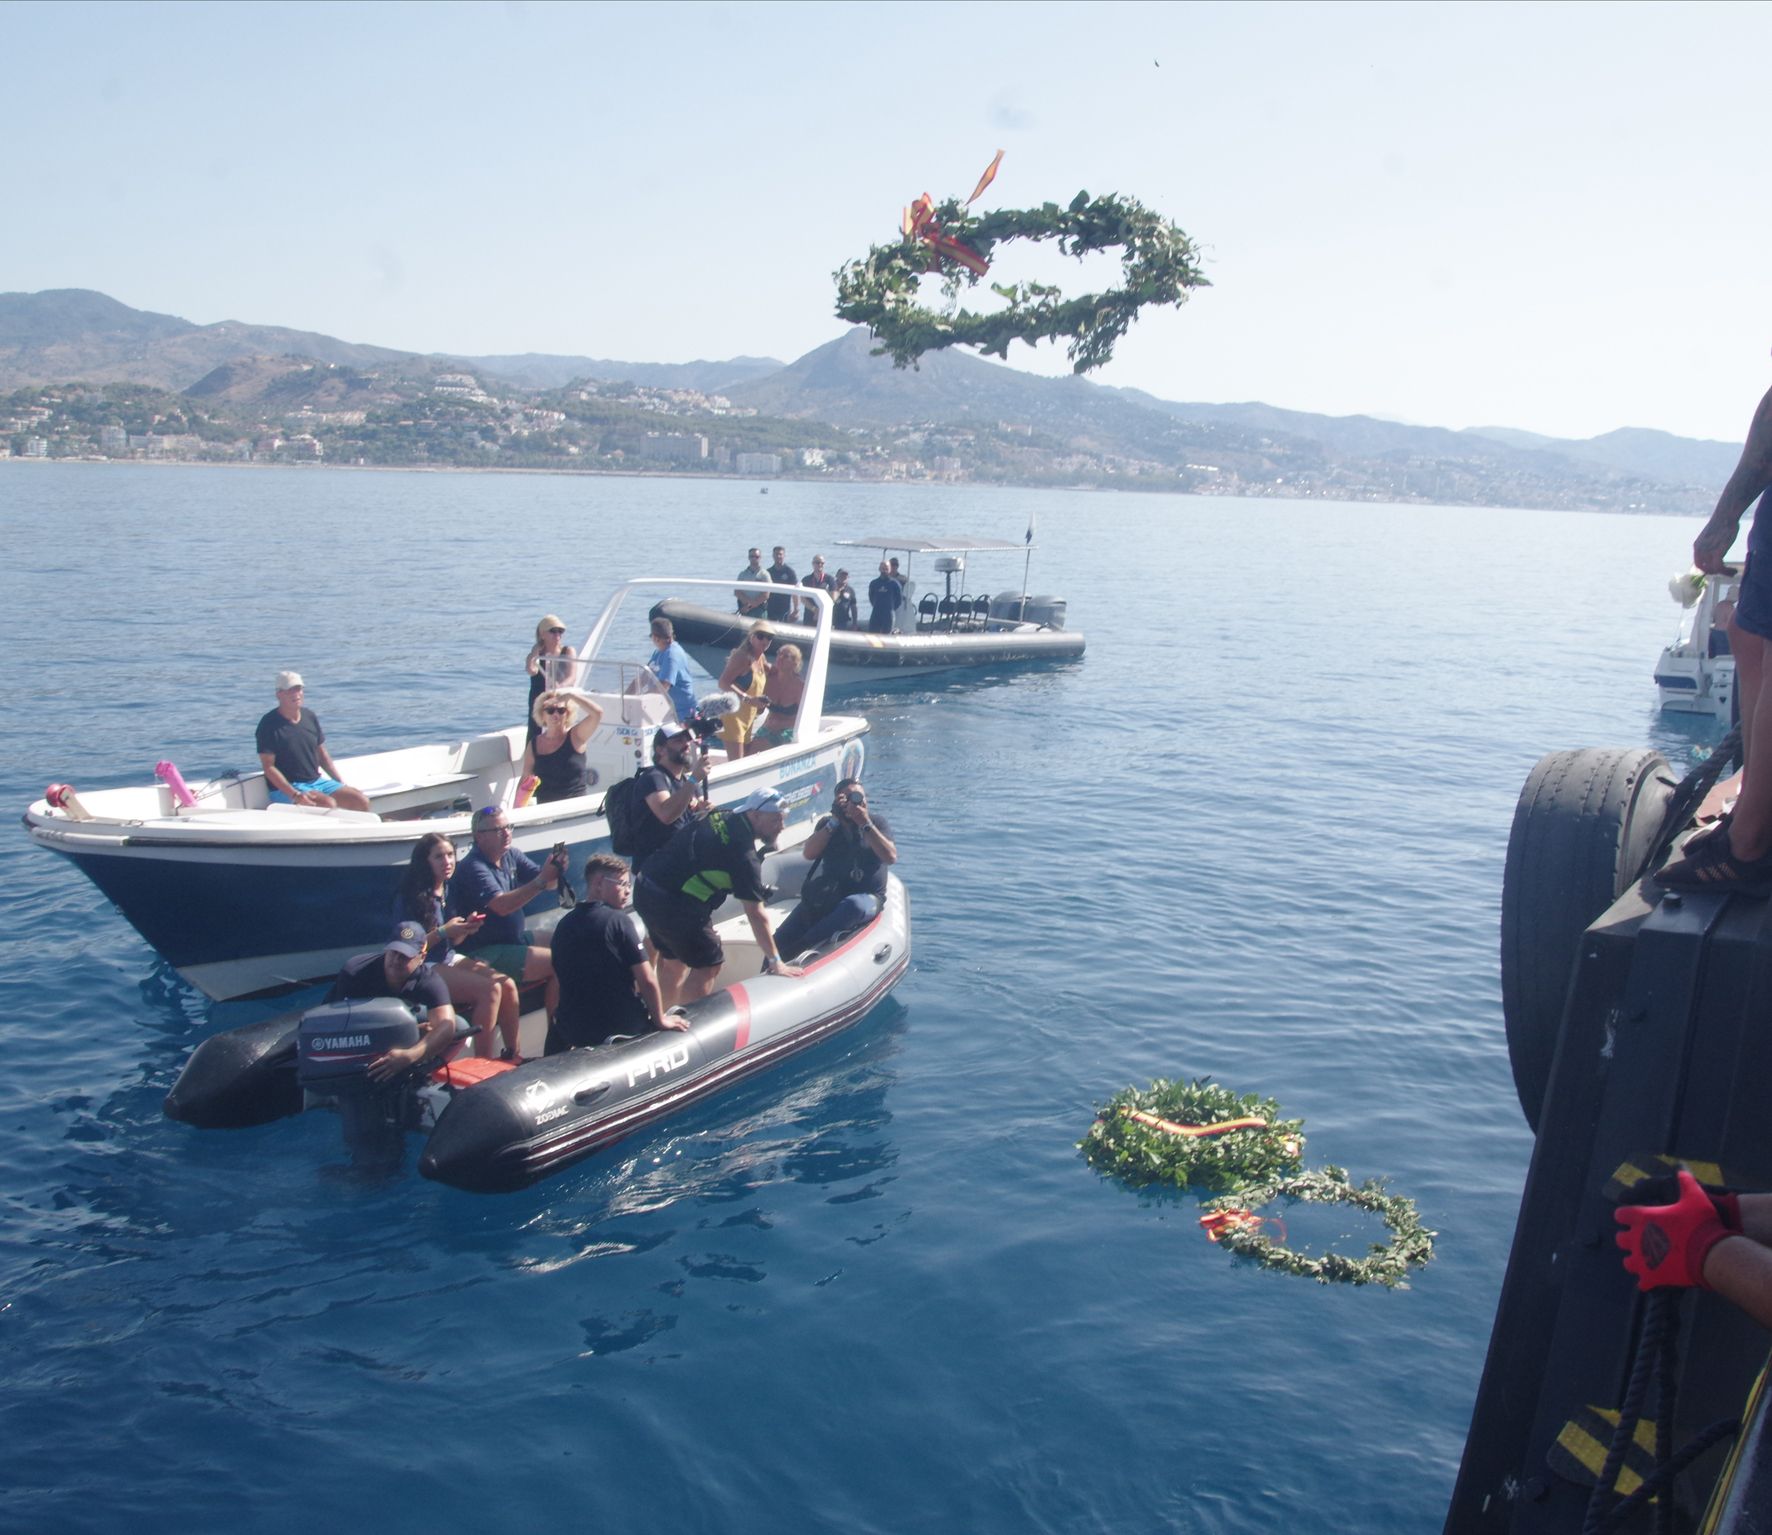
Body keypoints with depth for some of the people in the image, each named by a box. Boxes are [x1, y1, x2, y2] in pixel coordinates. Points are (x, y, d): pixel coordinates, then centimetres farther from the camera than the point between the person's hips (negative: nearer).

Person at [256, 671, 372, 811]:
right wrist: (295, 795, -25)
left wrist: (342, 785, 10)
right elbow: (269, 767, -14)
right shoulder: (269, 725, -11)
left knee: (362, 801, -9)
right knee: (328, 804, -31)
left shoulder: (310, 717, 9)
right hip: (286, 789, -7)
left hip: (317, 781, 7)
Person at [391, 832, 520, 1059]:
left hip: (451, 959, 8)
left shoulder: (449, 890, 9)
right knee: (490, 989, -24)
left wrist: (466, 928, -6)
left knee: (507, 985, -11)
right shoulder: (410, 897, -13)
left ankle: (512, 1055, -4)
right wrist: (443, 932, -21)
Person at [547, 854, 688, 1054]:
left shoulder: (563, 925, 3)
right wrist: (659, 1019, -1)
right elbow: (647, 980, -16)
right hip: (622, 1027, -5)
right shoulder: (618, 920, -14)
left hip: (573, 1030, 5)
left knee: (556, 1030, 38)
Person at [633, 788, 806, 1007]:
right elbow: (756, 915, -13)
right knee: (709, 965, 4)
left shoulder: (719, 817, 8)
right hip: (673, 904, -9)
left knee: (673, 961, 23)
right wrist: (775, 962, -8)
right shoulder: (745, 854, -15)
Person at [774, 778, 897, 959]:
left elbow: (891, 857, -9)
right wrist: (834, 822, -9)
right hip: (825, 895, 3)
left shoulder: (877, 823, 7)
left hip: (866, 896, -3)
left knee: (854, 905, -41)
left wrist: (865, 824, -15)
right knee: (780, 942, -13)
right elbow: (809, 853, -2)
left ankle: (799, 947, -38)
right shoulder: (828, 824, 14)